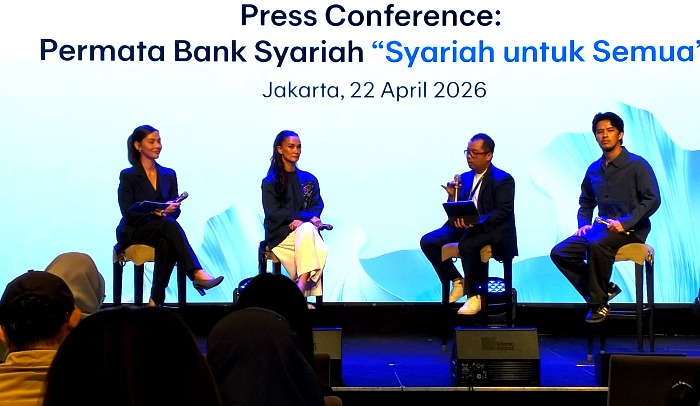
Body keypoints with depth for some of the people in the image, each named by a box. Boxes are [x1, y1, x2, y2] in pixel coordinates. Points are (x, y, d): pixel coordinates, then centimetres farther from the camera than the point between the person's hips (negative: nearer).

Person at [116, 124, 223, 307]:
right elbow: (128, 214, -8)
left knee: (166, 243, -36)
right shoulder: (128, 176, 1)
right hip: (133, 233, -3)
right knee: (169, 224, -35)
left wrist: (170, 209, -19)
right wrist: (154, 212, -25)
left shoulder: (169, 174, 15)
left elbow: (176, 210, 6)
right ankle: (197, 274, -46)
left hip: (161, 231, 3)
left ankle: (156, 300, -33)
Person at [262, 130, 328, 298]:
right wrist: (306, 216, -14)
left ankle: (302, 285, -43)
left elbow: (317, 205, 8)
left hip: (306, 230, 3)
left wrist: (300, 220, -15)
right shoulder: (270, 182, 4)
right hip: (280, 235, -3)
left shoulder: (309, 179, 16)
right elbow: (274, 213, -6)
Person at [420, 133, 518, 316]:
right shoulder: (465, 177, 14)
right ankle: (457, 281, 4)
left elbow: (503, 212, -18)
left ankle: (475, 294, -20)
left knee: (467, 244, -37)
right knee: (428, 241, -10)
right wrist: (453, 196, -9)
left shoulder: (503, 179, -6)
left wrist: (476, 221, -32)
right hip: (464, 227, 7)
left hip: (492, 229, -7)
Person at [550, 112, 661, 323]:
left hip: (631, 229, -6)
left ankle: (599, 302, -19)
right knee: (559, 252, -13)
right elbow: (586, 202, 24)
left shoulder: (637, 165, -4)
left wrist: (624, 223, -20)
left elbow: (652, 199, -11)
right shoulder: (594, 169, 14)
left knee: (597, 244, -37)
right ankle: (604, 289, -4)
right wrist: (583, 224, 4)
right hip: (602, 227, 6)